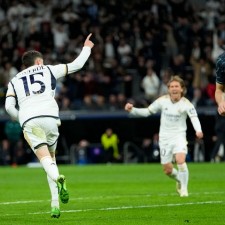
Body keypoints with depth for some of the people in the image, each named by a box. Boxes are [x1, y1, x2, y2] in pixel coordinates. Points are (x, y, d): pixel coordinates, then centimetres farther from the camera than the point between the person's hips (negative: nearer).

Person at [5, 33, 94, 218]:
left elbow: (9, 106, 8)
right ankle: (55, 204, 2)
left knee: (45, 158, -9)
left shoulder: (14, 80, 25)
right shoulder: (48, 70, 22)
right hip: (50, 117, 0)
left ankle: (57, 179, -44)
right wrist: (87, 48, 43)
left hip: (28, 120, 0)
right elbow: (77, 65, 26)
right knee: (51, 157, 15)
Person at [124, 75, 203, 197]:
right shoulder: (162, 100, -5)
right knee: (167, 170, 7)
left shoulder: (186, 103, -13)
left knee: (180, 160, -27)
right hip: (165, 137, 3)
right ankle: (180, 180, 40)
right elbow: (147, 111, 5)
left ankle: (184, 188, -10)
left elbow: (194, 117, -29)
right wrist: (132, 110, -9)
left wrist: (198, 130, -49)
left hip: (179, 135, -3)